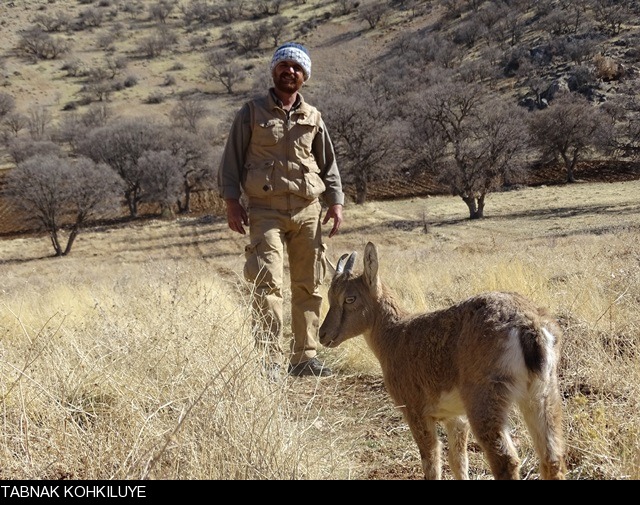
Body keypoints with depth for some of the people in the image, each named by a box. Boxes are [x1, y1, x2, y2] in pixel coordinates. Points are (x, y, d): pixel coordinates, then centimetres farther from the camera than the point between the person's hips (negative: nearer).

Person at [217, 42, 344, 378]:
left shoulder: (313, 117, 14)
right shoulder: (251, 112, 6)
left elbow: (328, 163, 18)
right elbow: (231, 159, 4)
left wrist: (336, 201, 7)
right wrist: (232, 201, -6)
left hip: (307, 211, 4)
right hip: (266, 209, -3)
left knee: (309, 285, 5)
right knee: (267, 283, -12)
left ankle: (304, 356, 14)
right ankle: (269, 360, -11)